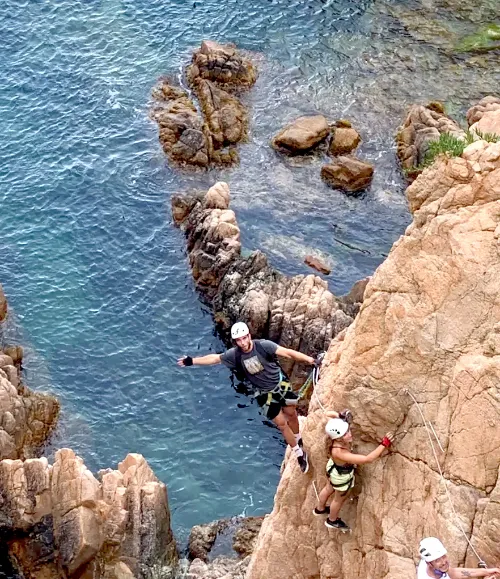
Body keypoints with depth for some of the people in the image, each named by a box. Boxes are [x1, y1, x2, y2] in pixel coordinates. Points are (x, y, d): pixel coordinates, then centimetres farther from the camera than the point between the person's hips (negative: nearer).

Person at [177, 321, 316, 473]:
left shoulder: (263, 345, -25)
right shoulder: (234, 355, -15)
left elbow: (287, 352, -32)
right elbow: (214, 358, 0)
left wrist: (309, 359, -43)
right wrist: (191, 361, 5)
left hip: (280, 384, -1)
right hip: (265, 394, 1)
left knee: (291, 414, 16)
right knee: (281, 423, 3)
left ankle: (299, 440, 46)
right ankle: (300, 454, 20)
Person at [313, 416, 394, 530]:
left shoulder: (337, 435, -30)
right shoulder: (339, 453, -47)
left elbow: (329, 414, -11)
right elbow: (367, 459, -47)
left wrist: (341, 417, -29)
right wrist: (384, 444, -43)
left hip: (334, 467, 6)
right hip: (341, 476, -6)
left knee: (329, 489, 35)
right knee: (340, 499, 26)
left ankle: (320, 509, 64)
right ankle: (332, 520, 56)